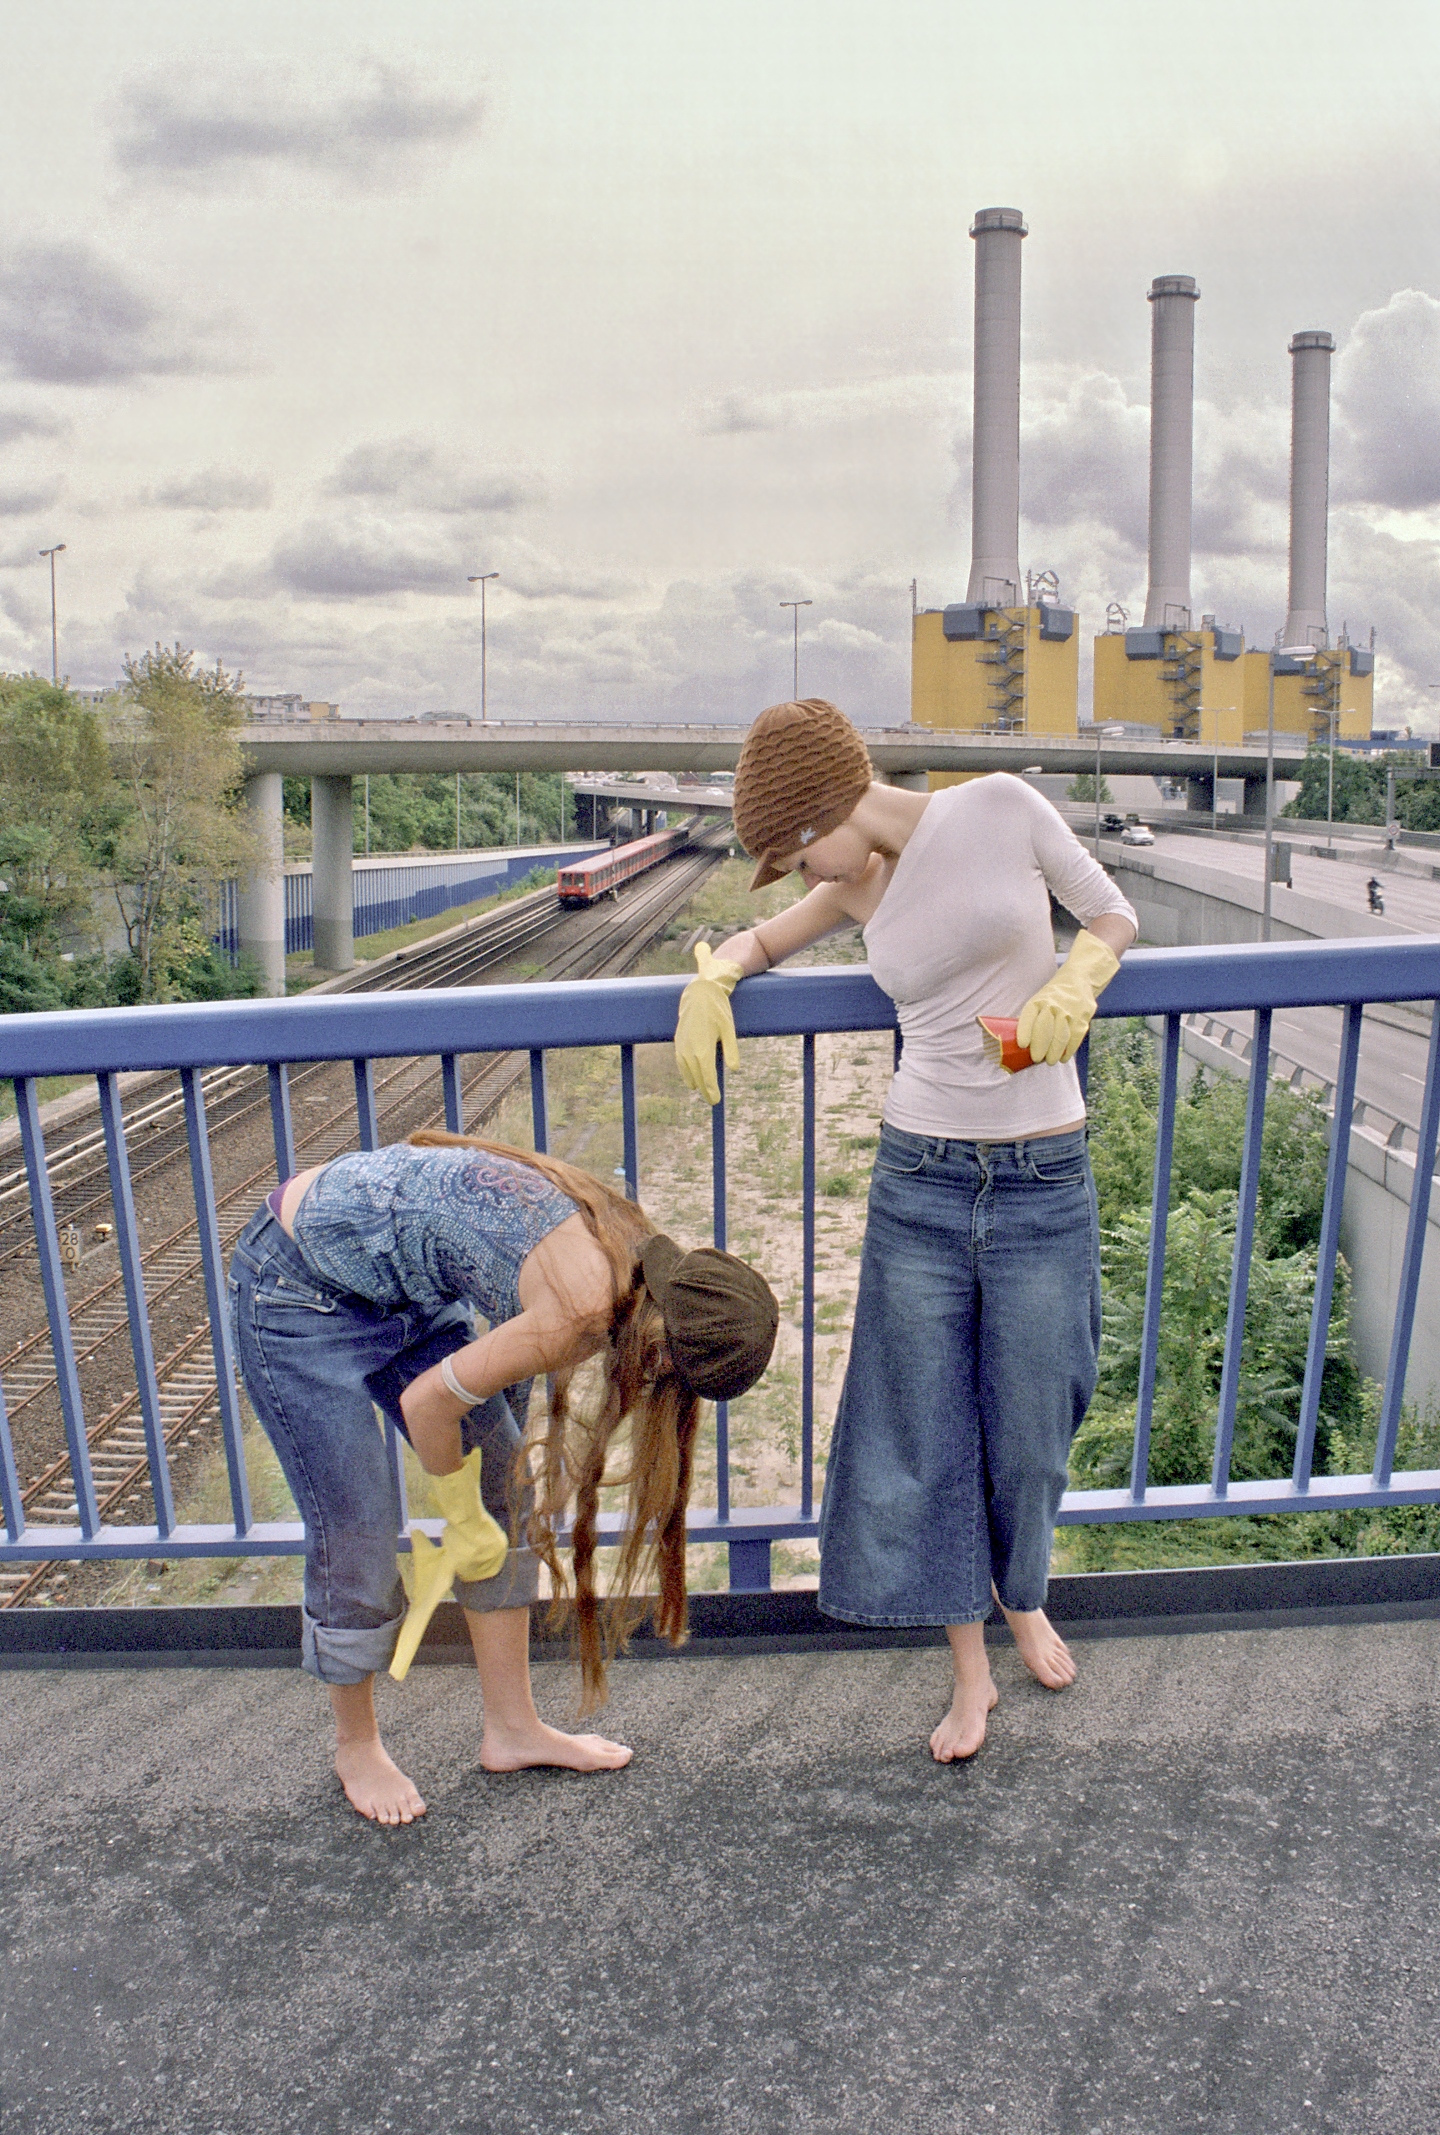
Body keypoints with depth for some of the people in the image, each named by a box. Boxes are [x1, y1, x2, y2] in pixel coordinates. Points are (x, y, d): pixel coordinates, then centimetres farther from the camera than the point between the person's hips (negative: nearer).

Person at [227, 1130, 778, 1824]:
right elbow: (428, 1403, -21)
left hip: (404, 1286, 9)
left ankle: (512, 1729, 20)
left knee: (506, 1489, 8)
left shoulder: (634, 1248, -6)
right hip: (299, 1293, -9)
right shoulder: (589, 1306, -32)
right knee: (356, 1532, -3)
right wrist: (463, 1518, -4)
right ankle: (356, 1746, 23)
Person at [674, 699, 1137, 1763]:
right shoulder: (860, 886, 3)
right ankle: (971, 1672, 29)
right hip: (919, 1182, 3)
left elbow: (1114, 914, 2)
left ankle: (1022, 1593, 45)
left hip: (1044, 1186, -2)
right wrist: (711, 976, -3)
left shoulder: (1002, 806, -8)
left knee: (1028, 1426, 12)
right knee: (928, 1433, 8)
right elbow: (766, 938, 19)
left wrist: (1074, 982, -19)